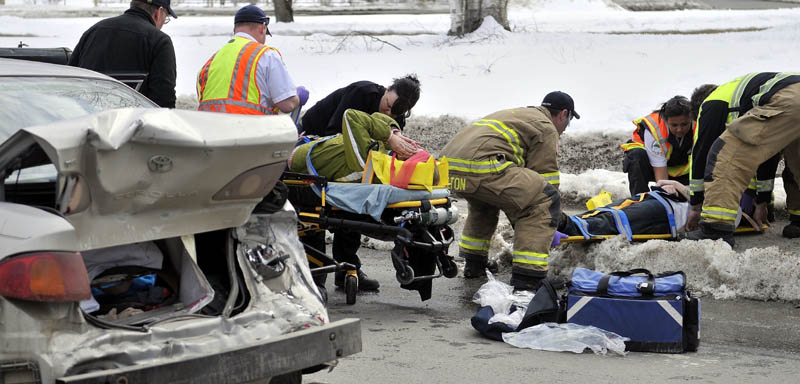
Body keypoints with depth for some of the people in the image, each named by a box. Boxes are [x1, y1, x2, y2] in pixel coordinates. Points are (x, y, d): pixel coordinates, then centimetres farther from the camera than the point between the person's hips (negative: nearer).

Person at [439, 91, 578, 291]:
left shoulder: (518, 115, 37)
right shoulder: (546, 128, 10)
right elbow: (546, 176, 8)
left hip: (448, 165, 9)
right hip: (481, 167, -9)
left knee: (485, 198, 39)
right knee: (546, 199, -2)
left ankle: (474, 263, 36)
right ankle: (526, 277, -8)